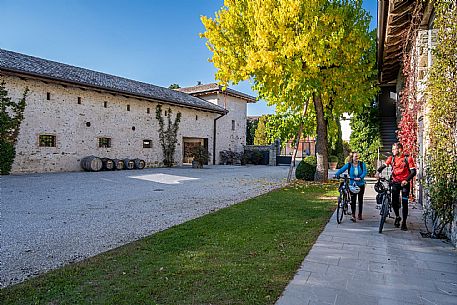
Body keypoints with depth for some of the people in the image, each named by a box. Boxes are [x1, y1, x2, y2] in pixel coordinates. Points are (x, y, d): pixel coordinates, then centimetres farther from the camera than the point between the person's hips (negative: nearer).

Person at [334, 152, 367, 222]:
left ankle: (360, 214, 27)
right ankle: (353, 215, -3)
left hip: (361, 184, 1)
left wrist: (360, 178, -32)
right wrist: (337, 174, -33)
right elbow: (341, 169, -13)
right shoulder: (349, 165, -5)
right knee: (353, 200, -6)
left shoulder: (362, 164, -5)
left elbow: (364, 172, -14)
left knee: (360, 200, 11)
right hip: (352, 185, -1)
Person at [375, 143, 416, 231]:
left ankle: (404, 223, 13)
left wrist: (406, 180, -27)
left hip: (405, 183, -2)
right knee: (394, 202, 1)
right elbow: (384, 165, 0)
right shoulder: (391, 158, -1)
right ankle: (397, 217, 28)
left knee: (404, 203, 0)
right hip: (395, 182, 3)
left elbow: (413, 171, -13)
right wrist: (378, 172, -21)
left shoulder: (408, 158, -10)